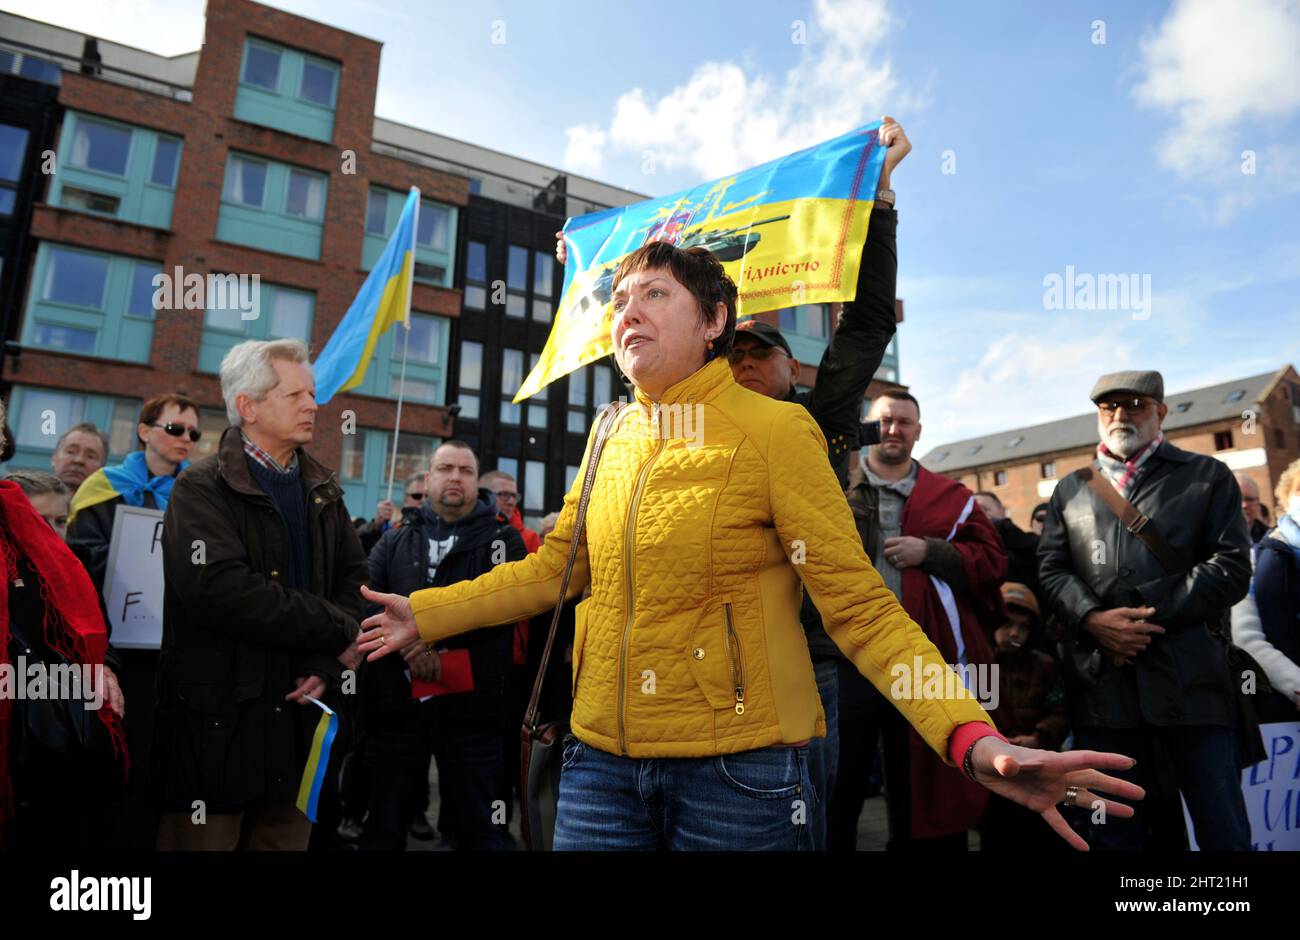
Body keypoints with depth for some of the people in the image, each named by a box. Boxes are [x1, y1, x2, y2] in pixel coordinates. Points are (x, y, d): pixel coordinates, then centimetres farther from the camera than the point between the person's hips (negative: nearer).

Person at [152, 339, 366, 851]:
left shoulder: (322, 490, 12)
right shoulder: (203, 488, -6)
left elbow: (353, 578, 5)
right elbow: (221, 589, -22)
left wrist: (326, 664, -11)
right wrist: (338, 633, -16)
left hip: (300, 715, 5)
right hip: (220, 717, -5)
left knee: (288, 836, 13)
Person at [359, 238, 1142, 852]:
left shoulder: (775, 430, -10)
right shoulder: (612, 436, 6)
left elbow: (859, 605, -13)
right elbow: (554, 568, 13)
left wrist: (974, 740, -25)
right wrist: (429, 615, 11)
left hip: (739, 766, -4)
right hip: (603, 757, 5)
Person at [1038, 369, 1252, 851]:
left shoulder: (1208, 477, 10)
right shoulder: (1069, 489, 18)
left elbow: (1231, 566, -1)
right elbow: (1051, 567, 8)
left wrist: (1149, 614, -11)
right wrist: (1092, 618, -10)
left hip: (1189, 677, -2)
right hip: (1101, 679, 2)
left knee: (1222, 828, 5)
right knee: (1111, 830, 11)